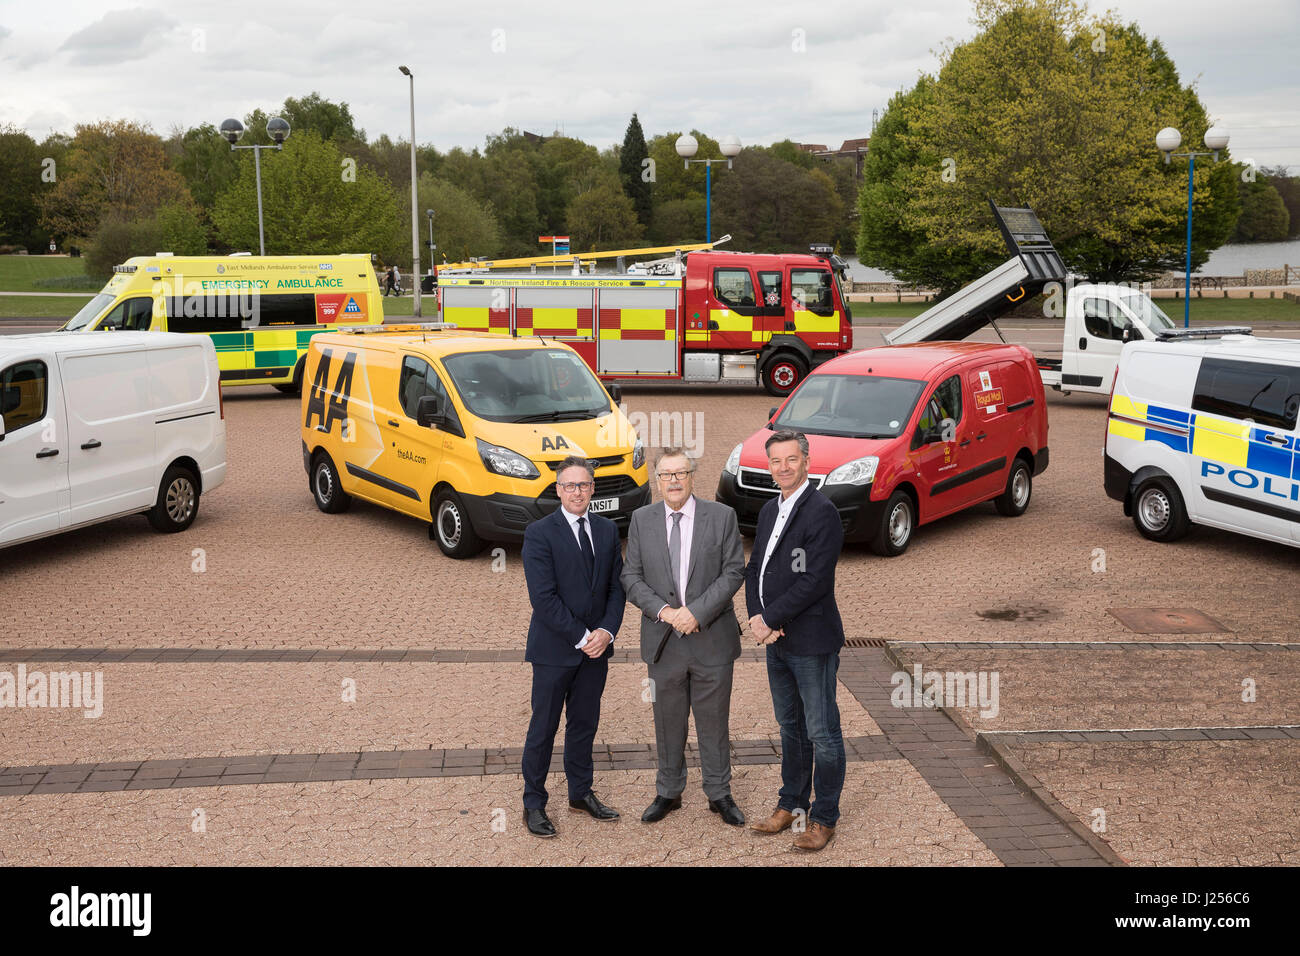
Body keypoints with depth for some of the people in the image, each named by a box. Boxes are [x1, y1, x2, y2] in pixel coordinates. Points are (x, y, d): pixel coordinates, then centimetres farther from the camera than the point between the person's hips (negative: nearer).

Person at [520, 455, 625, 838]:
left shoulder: (607, 530, 7)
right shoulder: (539, 533, -11)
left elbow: (617, 586, 7)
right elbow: (543, 597, -16)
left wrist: (607, 631, -8)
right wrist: (581, 638, -16)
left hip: (596, 648, 5)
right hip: (554, 648, -5)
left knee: (585, 723, 15)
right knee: (544, 727, 4)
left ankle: (581, 793, 29)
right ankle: (534, 803, 15)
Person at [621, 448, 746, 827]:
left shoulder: (721, 516, -2)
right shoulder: (641, 519, 3)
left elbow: (734, 571, -6)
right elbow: (631, 576, 2)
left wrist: (697, 611, -16)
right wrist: (663, 610, -14)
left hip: (711, 638, -1)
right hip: (663, 640, 1)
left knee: (714, 720, 9)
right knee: (668, 721, 12)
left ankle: (719, 794, 24)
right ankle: (668, 792, 27)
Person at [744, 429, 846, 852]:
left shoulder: (821, 511, -15)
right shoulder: (770, 511, 12)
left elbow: (814, 580, -21)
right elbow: (755, 567, 12)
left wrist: (770, 619, -17)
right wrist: (757, 616, -5)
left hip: (812, 642, -8)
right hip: (776, 641, 8)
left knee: (822, 733, 3)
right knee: (791, 727, 20)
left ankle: (825, 817, 14)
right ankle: (791, 802, 33)